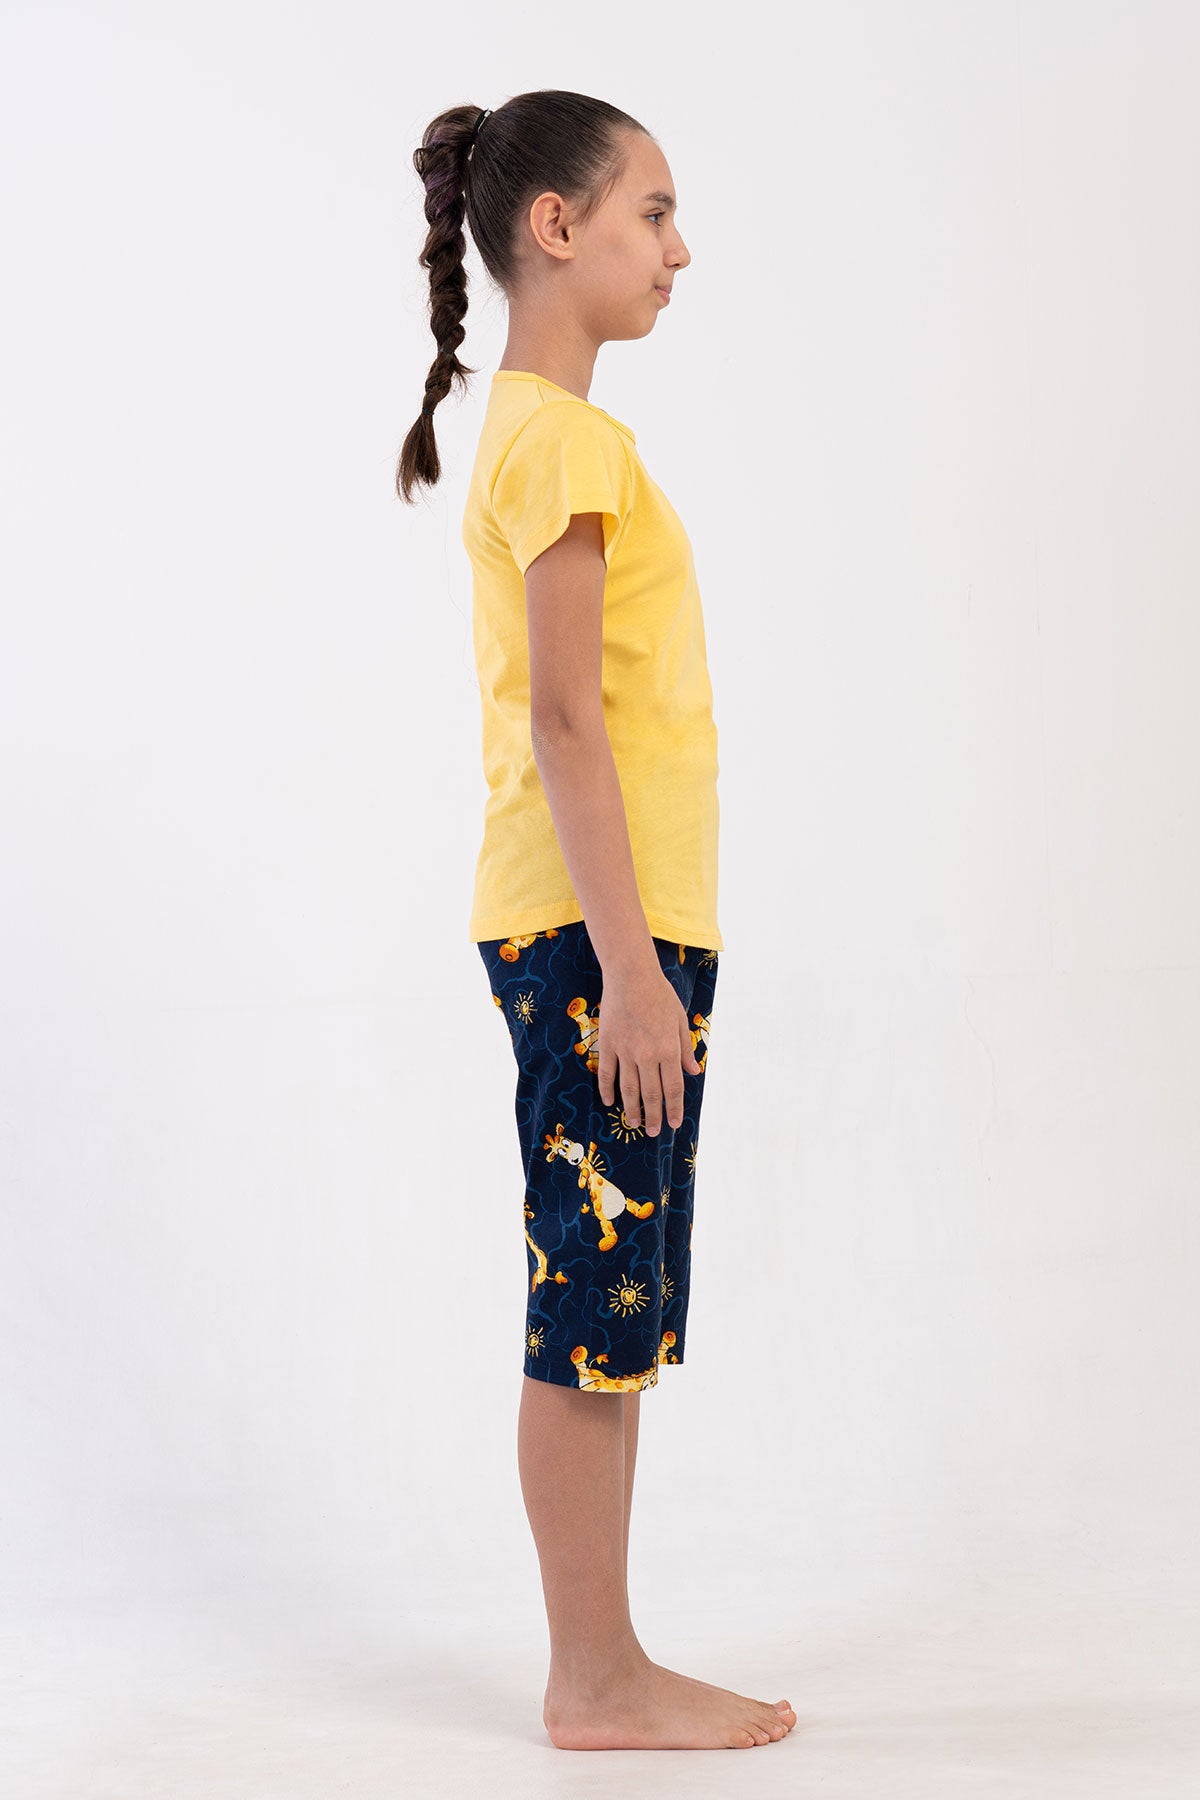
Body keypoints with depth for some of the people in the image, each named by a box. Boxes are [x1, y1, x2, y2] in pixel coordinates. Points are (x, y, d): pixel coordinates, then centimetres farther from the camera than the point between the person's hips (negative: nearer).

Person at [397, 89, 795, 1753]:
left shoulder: (539, 432, 17)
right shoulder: (566, 436, -12)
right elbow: (564, 715, -19)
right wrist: (630, 962, -20)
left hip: (598, 929, 10)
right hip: (598, 932, -10)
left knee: (611, 1313, 12)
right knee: (595, 1310, -2)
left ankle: (601, 1670, 20)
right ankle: (600, 1681, 8)